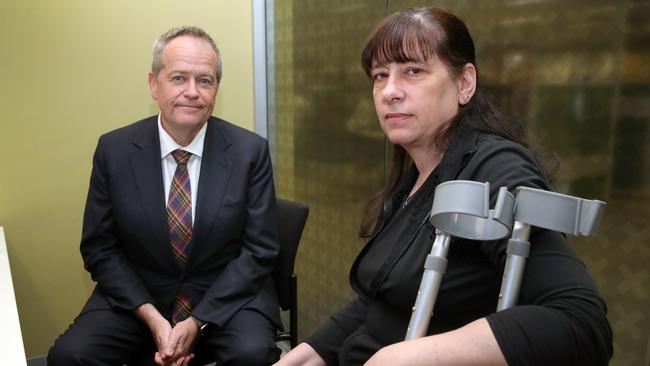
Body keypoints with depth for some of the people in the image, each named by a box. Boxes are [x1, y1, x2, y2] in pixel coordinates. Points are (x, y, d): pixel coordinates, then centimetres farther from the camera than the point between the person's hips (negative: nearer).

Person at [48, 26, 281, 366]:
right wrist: (152, 317, -12)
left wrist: (197, 322, -14)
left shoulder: (250, 151, -10)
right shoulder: (114, 149, -5)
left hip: (227, 297, -1)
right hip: (136, 297, 2)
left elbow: (259, 249, -7)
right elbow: (99, 248, 0)